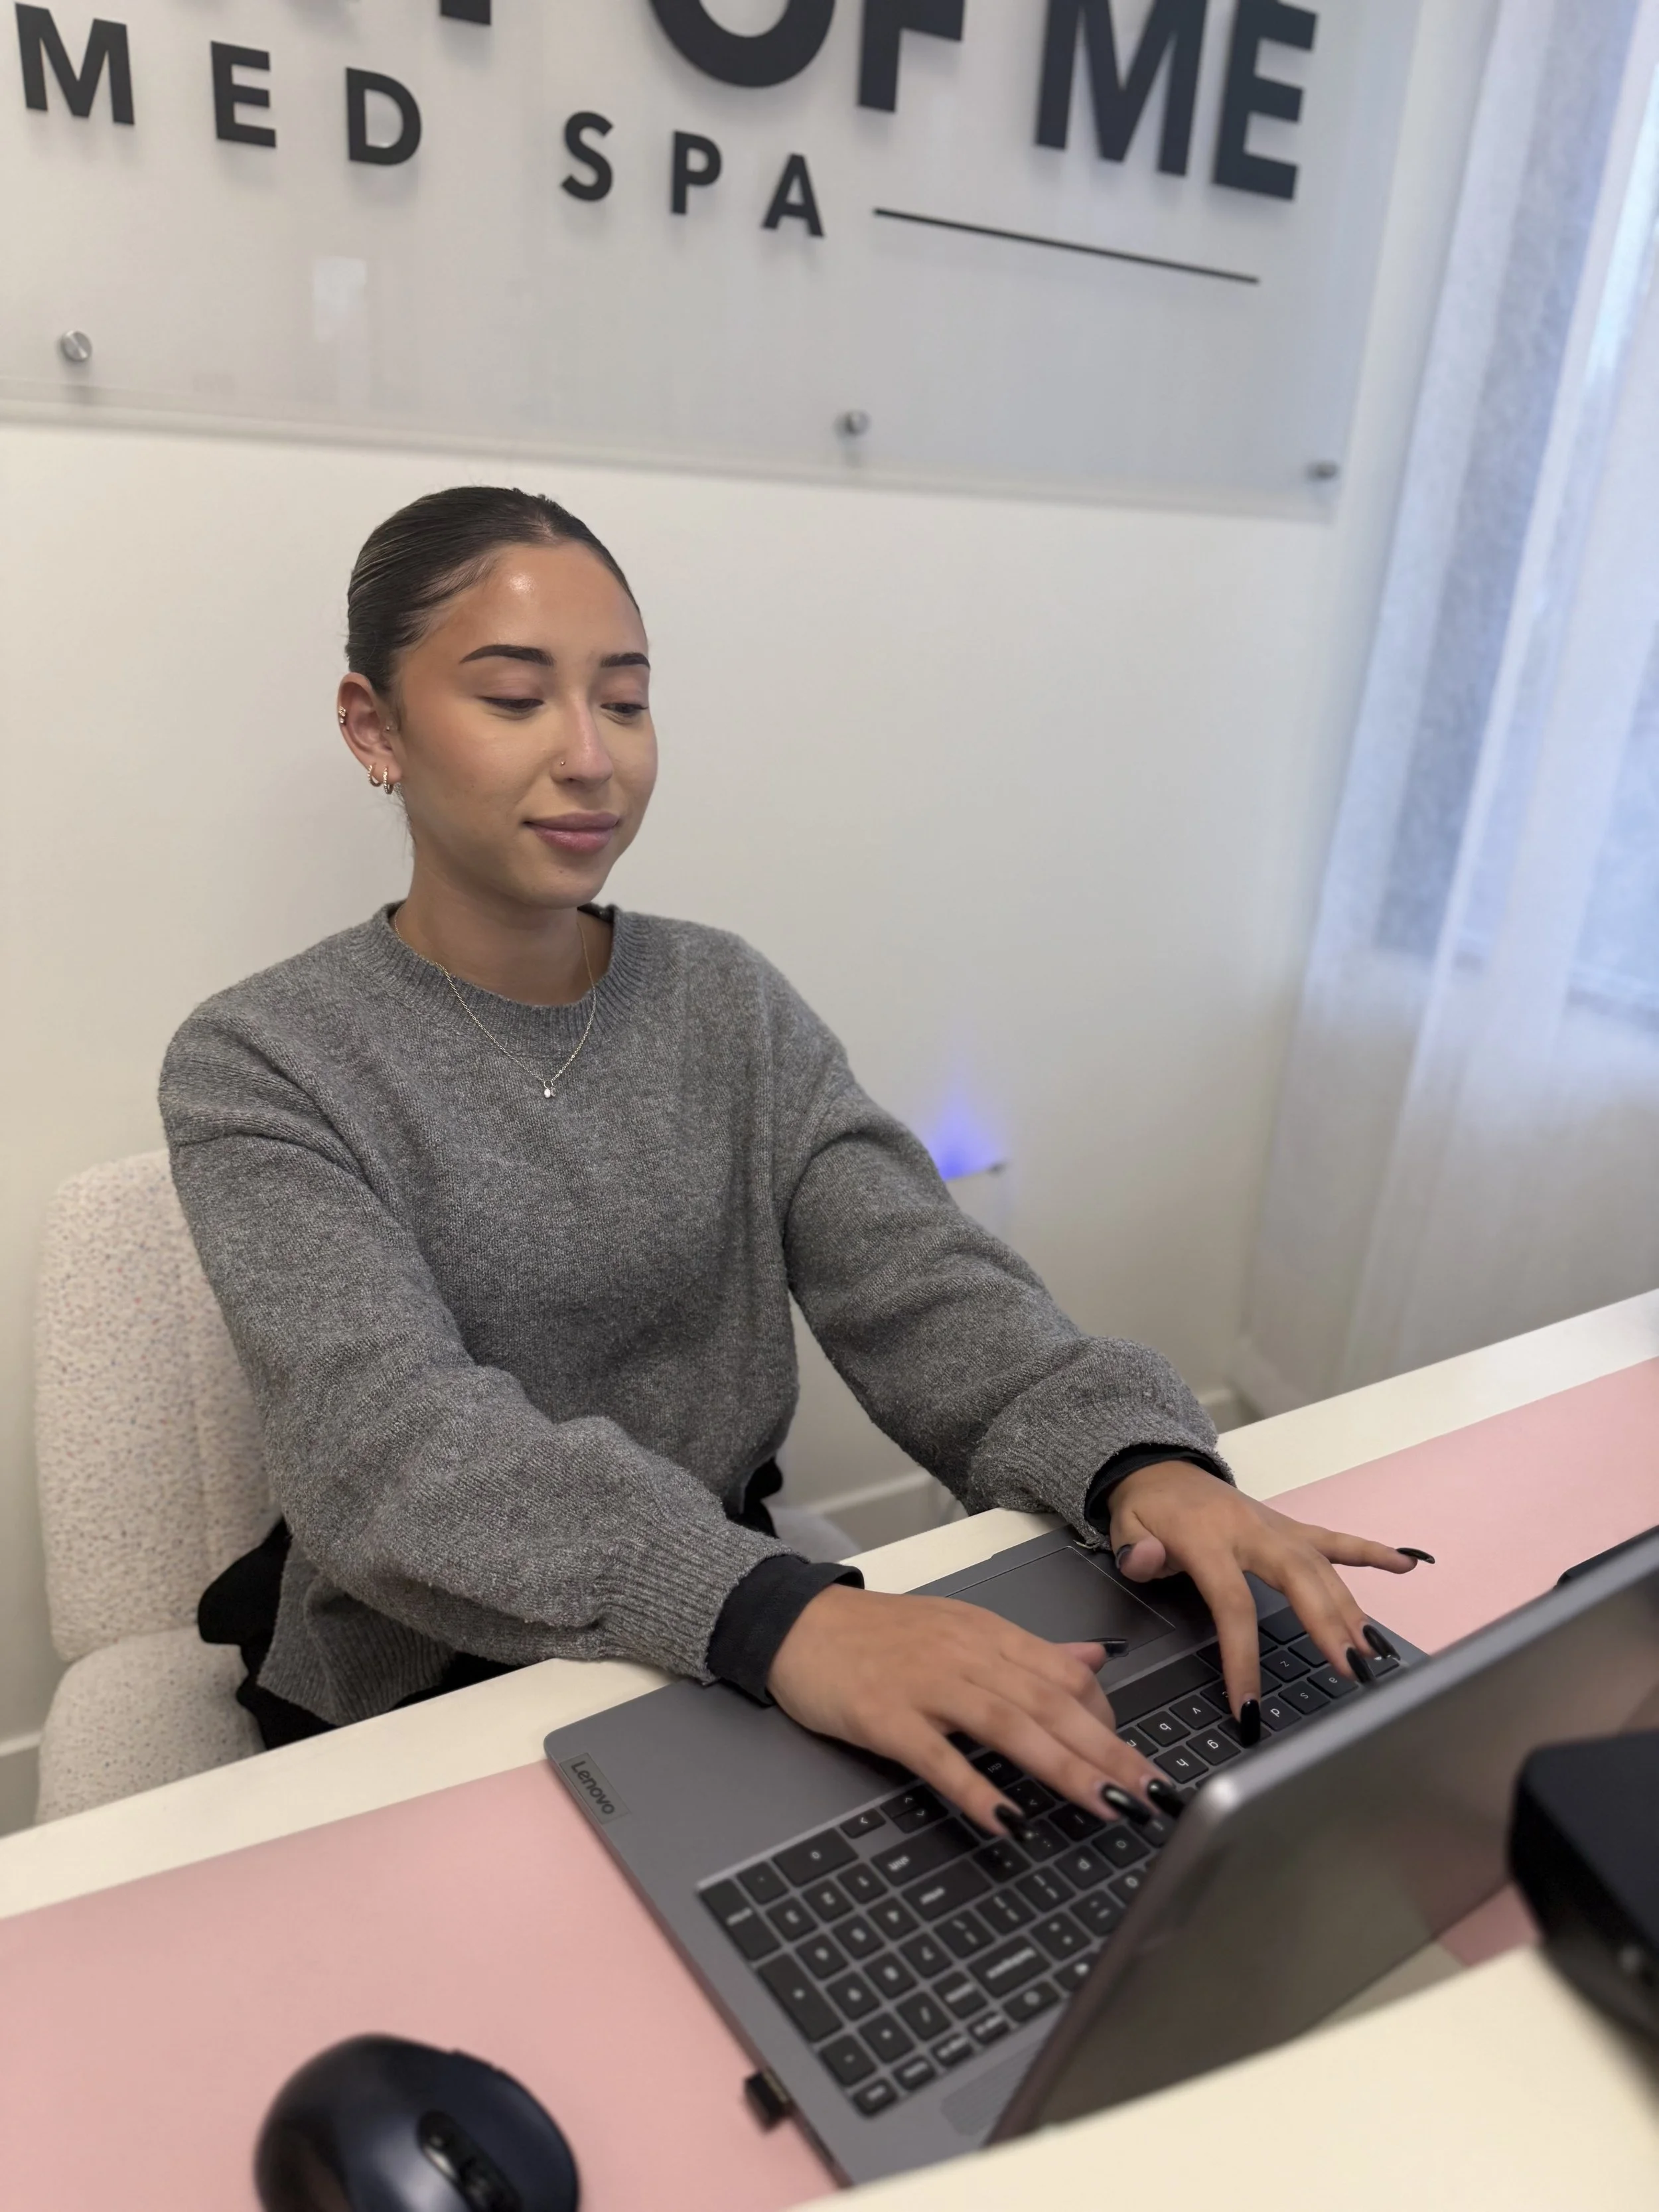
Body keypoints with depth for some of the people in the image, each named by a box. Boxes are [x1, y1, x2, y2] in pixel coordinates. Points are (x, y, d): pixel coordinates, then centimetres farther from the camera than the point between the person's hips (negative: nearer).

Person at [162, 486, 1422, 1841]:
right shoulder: (261, 1068, -11)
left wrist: (1135, 1460, -29)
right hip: (415, 1720, -3)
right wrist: (785, 1616, -41)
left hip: (731, 1666, 3)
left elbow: (922, 1289, -9)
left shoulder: (731, 1006, 1)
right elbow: (391, 1438, -26)